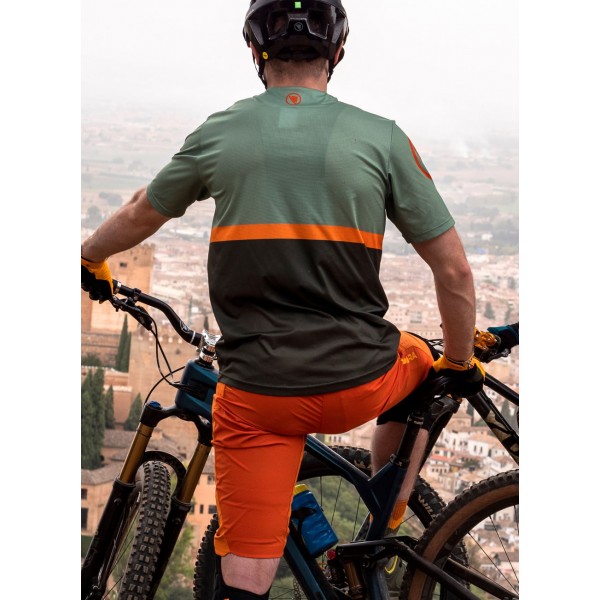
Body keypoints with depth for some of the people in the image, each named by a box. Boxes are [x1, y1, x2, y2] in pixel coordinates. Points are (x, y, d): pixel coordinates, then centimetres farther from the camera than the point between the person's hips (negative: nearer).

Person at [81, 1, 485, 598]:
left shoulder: (219, 133, 2)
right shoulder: (382, 137, -2)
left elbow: (138, 217, 18)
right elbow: (454, 271, -2)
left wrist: (89, 257, 39)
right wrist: (461, 364, 14)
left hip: (254, 396, 0)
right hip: (358, 385, 0)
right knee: (418, 361, 33)